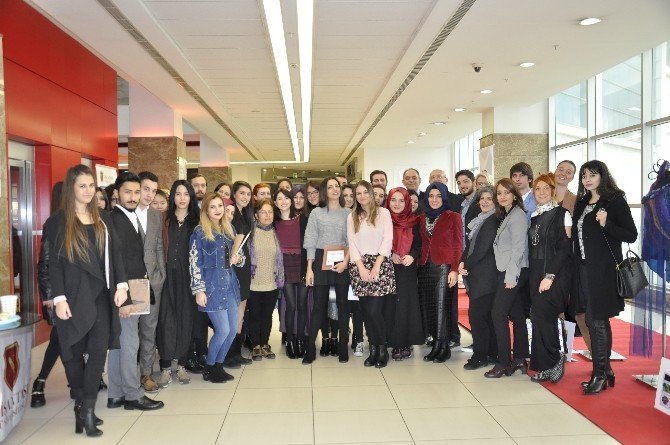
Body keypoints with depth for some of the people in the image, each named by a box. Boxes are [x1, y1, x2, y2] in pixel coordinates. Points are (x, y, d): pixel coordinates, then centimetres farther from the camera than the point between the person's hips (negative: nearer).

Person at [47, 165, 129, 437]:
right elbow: (53, 263, -5)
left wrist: (121, 284, -1)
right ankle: (82, 407, 19)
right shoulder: (57, 222, -1)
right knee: (74, 352, 4)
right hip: (74, 296, -3)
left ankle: (87, 411, 6)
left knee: (99, 351, -1)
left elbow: (115, 253, 9)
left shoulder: (103, 219, 12)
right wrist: (59, 299, -12)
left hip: (101, 295, 3)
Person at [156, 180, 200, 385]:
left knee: (186, 318, 4)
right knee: (167, 319, -3)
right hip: (169, 276, 0)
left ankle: (182, 364, 15)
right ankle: (166, 367, 5)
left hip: (188, 276, 0)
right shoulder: (165, 220, 6)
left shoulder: (196, 221, 6)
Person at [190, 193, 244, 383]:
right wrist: (199, 290, -13)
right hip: (212, 285, -6)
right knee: (223, 330, -7)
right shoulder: (200, 232, -6)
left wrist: (237, 259, -2)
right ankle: (209, 368, 15)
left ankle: (218, 365, 25)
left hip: (230, 284, 6)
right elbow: (195, 262, -9)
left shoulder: (229, 229, 11)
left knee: (233, 329, 6)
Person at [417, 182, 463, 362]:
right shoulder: (423, 218, 15)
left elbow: (458, 245, -3)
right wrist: (419, 263, 6)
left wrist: (455, 269, -11)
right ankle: (438, 345, 16)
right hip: (425, 267, 5)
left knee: (441, 307, -5)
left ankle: (442, 347, 6)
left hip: (444, 267, -5)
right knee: (428, 307, 4)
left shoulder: (452, 217, 0)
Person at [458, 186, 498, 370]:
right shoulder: (479, 220, 18)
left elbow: (483, 248, -14)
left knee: (476, 313, -8)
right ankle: (492, 353, 20)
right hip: (476, 275, 8)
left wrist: (467, 265, -9)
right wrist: (463, 262, 0)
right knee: (486, 315, 12)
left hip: (486, 275, -8)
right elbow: (470, 245, 15)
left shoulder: (494, 221, -8)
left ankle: (480, 355, 2)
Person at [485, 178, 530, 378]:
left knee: (498, 313, -8)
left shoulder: (518, 215, -10)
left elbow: (518, 247, -16)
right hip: (506, 272, 9)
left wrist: (511, 276, -17)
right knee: (516, 315, 11)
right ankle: (520, 359, 17)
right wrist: (508, 275, 8)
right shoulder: (505, 216, 17)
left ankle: (503, 362, -1)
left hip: (513, 272, -9)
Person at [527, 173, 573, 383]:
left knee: (541, 315, -13)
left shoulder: (562, 214, -6)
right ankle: (547, 367, 15)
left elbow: (565, 248, -12)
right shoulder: (534, 217, 13)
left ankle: (553, 361, 4)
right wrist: (532, 277, 7)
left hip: (556, 274, -6)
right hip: (536, 274, 6)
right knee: (540, 317, 6)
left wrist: (550, 276, -17)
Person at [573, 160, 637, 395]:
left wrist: (606, 224, -23)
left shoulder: (615, 200, -6)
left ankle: (599, 375, 5)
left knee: (596, 320, -5)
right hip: (584, 268, 7)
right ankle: (606, 370, 23)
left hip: (604, 269, -7)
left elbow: (631, 235, -11)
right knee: (597, 321, 13)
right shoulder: (582, 203, 13)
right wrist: (570, 232, 4)